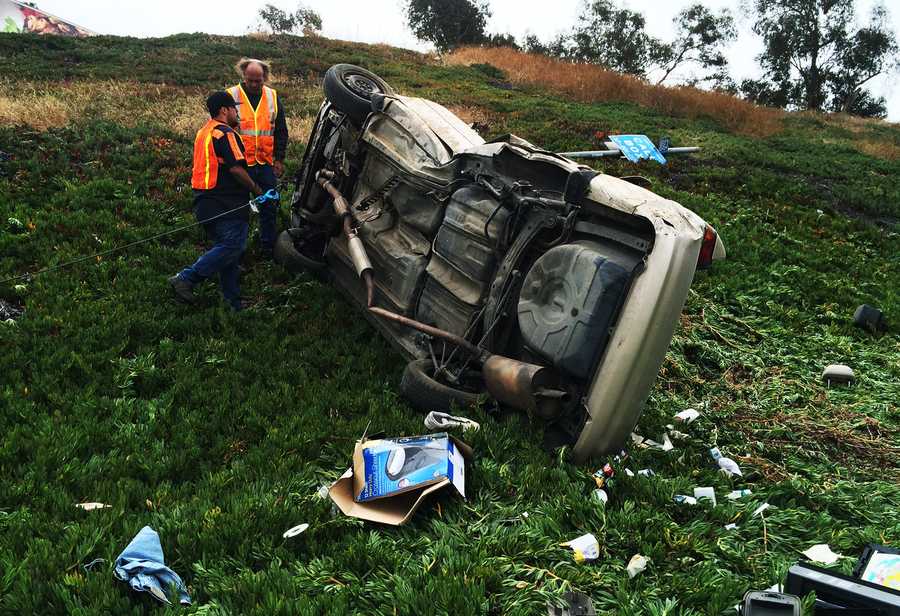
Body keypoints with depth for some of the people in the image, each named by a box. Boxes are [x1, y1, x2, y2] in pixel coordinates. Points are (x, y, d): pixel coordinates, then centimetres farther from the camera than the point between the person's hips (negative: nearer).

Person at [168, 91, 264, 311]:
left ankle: (233, 302, 15)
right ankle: (185, 279, -15)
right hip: (225, 205, -11)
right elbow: (236, 168, -20)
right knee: (232, 246, -11)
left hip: (205, 202, 11)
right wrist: (256, 189, -8)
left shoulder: (203, 132, 21)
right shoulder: (225, 133, -12)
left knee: (225, 247, 12)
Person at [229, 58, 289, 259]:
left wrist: (279, 159, 4)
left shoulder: (273, 97, 6)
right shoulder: (231, 96, -3)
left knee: (269, 206, 10)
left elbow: (281, 131, 11)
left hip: (267, 164, 3)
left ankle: (267, 247, 23)